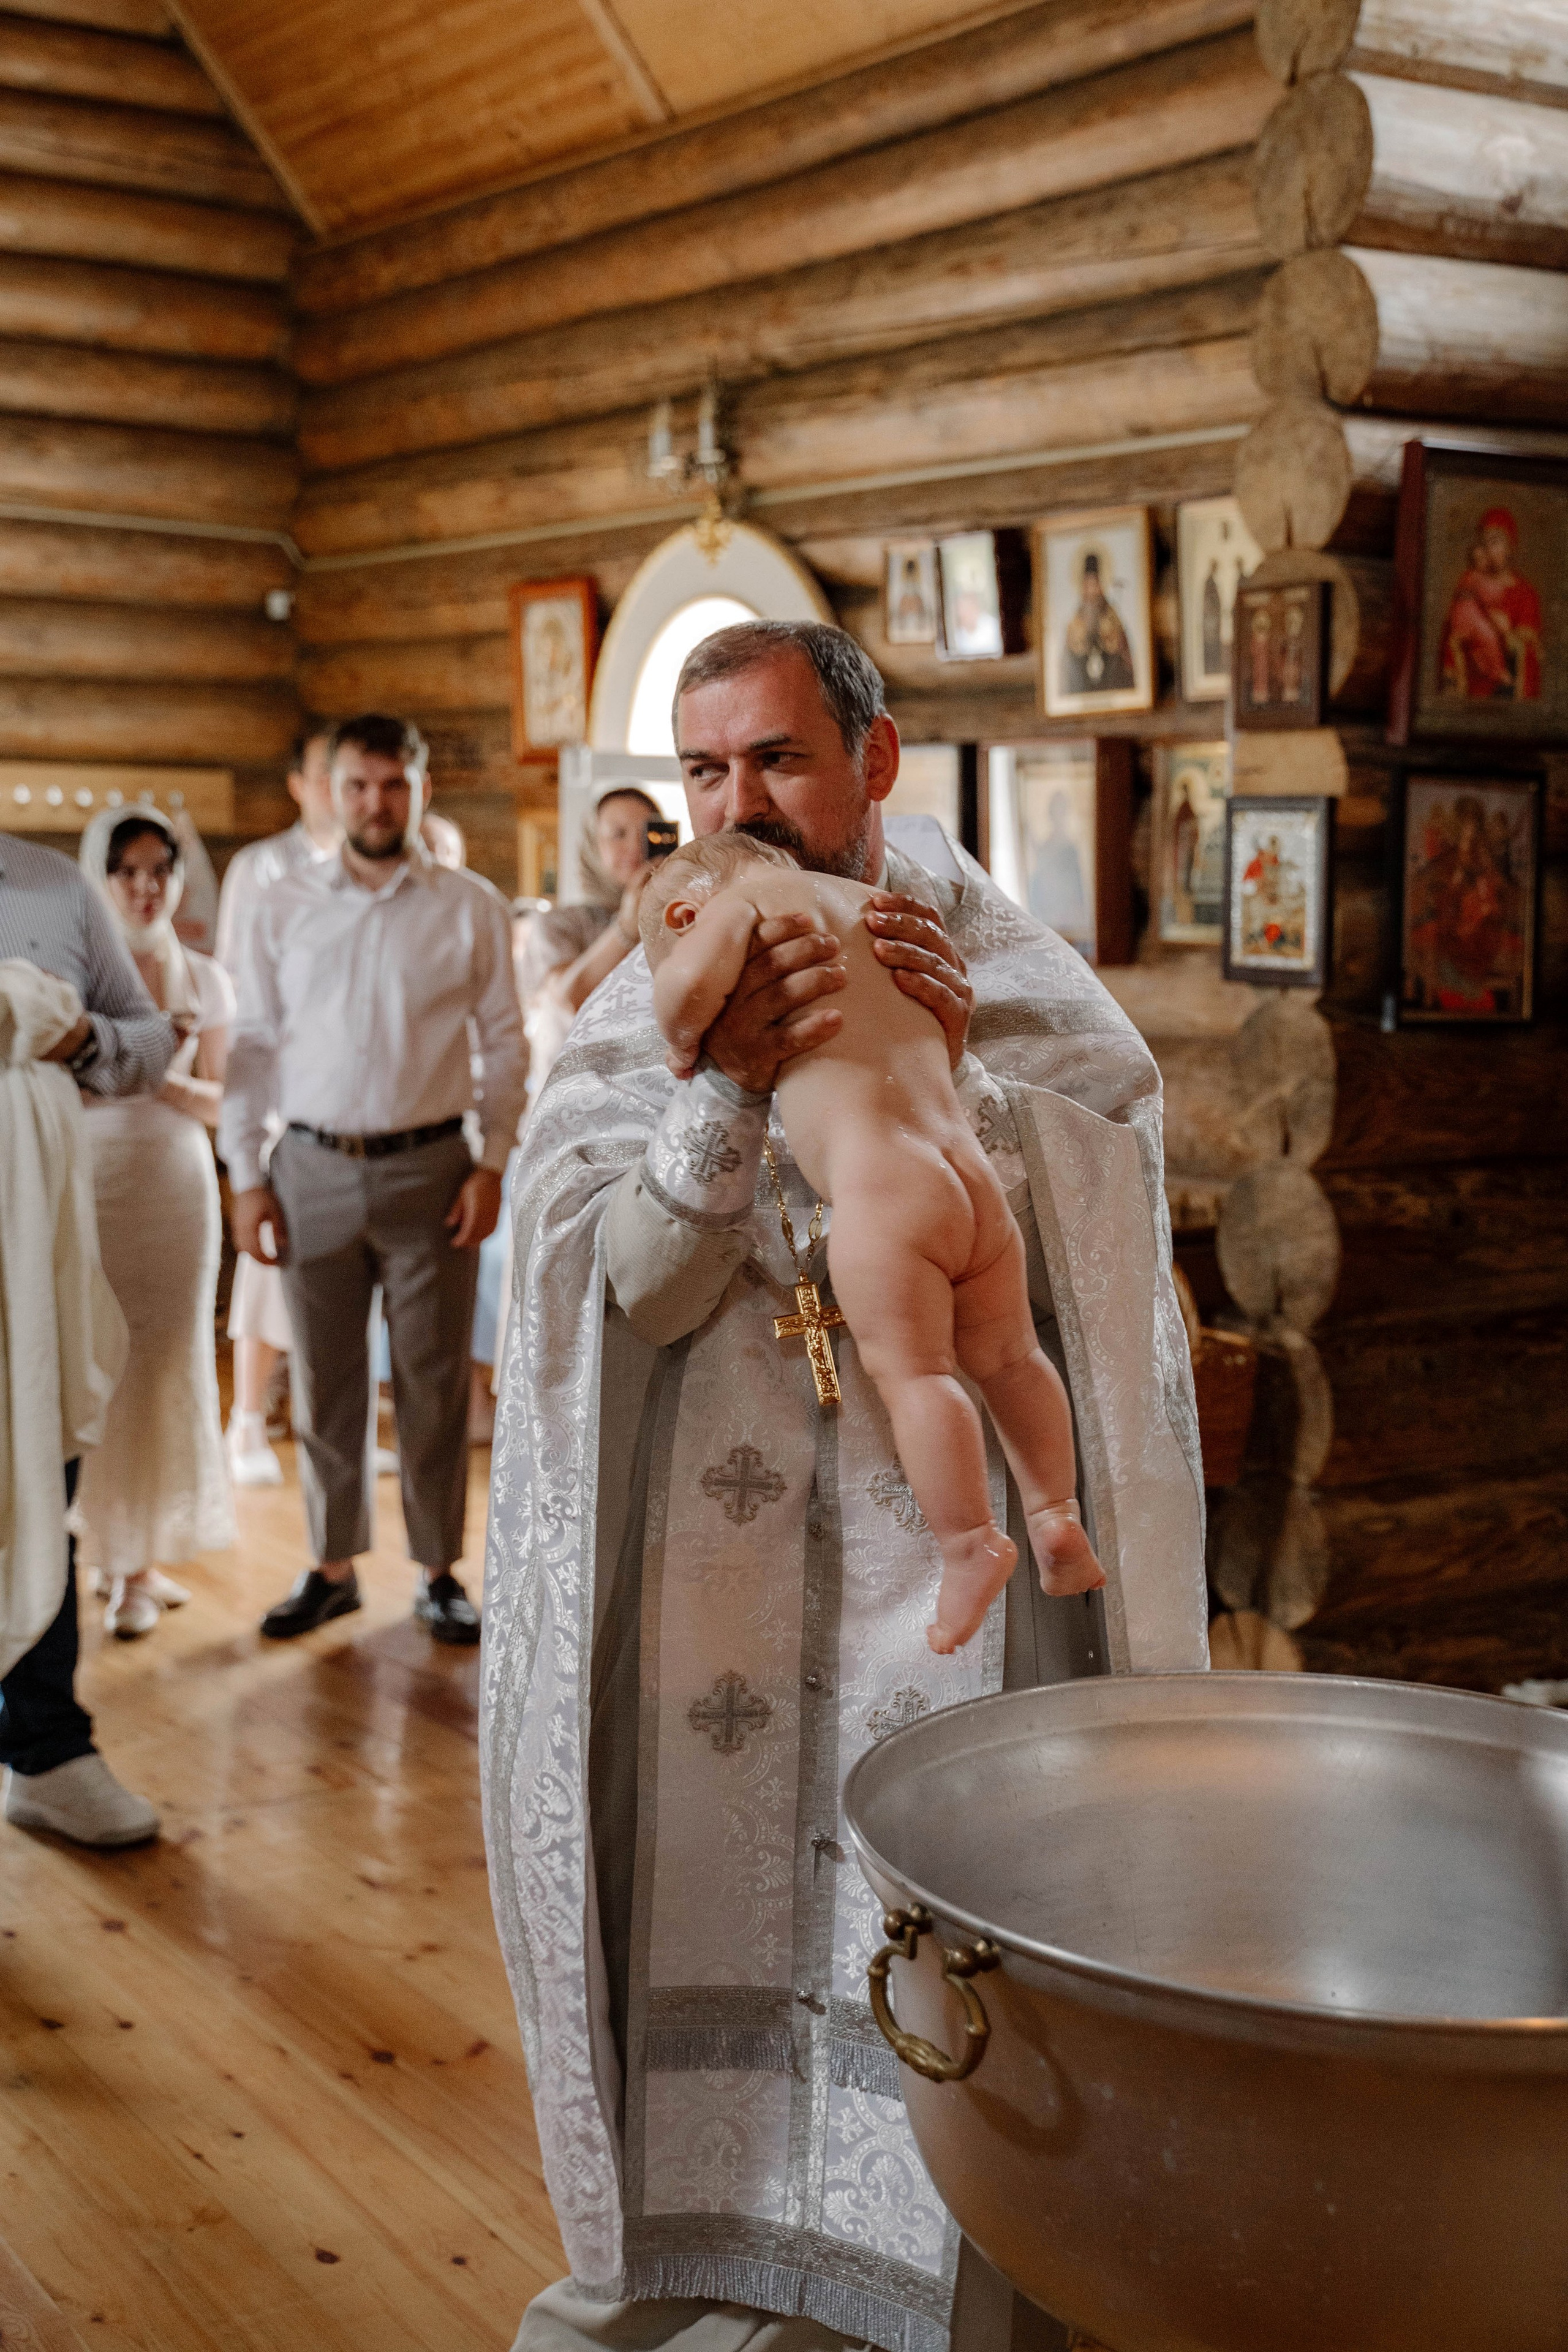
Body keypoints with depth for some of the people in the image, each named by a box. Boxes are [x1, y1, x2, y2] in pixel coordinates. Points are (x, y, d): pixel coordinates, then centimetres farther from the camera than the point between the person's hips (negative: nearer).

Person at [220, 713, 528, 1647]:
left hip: (430, 1167, -1)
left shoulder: (472, 909, 2)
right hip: (312, 1171, 2)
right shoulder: (285, 910, 7)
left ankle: (440, 1572, 17)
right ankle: (333, 1567, 22)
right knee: (325, 1380, 9)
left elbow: (504, 1043, 3)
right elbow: (254, 1043, 8)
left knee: (434, 1379, 4)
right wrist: (246, 1174, 3)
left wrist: (494, 1164, -5)